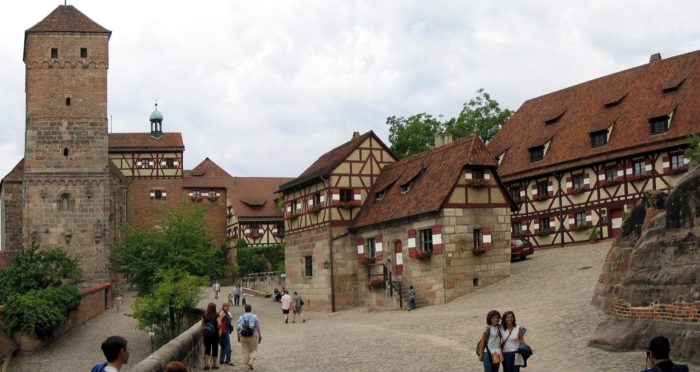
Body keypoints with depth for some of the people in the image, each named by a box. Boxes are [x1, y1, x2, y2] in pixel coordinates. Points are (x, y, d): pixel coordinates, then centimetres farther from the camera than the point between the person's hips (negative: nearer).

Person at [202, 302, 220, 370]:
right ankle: (214, 365, 15)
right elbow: (219, 324, -14)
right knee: (214, 349, 9)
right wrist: (217, 330, 5)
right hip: (215, 334, -3)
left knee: (207, 349, 8)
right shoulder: (216, 315, -11)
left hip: (206, 334, 3)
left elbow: (202, 325, 4)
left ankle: (206, 364, -3)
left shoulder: (204, 315, -1)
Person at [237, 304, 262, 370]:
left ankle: (247, 364, 14)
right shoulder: (254, 317, -4)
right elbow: (258, 328, -6)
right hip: (252, 337, -2)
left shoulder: (241, 317, 2)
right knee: (253, 350, 11)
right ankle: (251, 362, -6)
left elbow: (238, 328, 1)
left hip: (243, 337, 2)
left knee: (245, 351, 11)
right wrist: (260, 336, 0)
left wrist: (238, 337, 11)